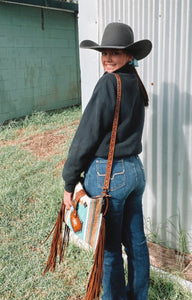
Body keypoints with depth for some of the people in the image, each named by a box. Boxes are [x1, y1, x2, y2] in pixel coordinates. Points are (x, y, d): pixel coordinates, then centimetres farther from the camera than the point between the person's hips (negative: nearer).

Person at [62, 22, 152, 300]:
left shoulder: (110, 83, -16)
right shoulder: (135, 84, 10)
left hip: (108, 175, -9)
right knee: (136, 242, 20)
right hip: (135, 169, 9)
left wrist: (69, 183, -10)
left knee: (109, 249, 9)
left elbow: (87, 136, -16)